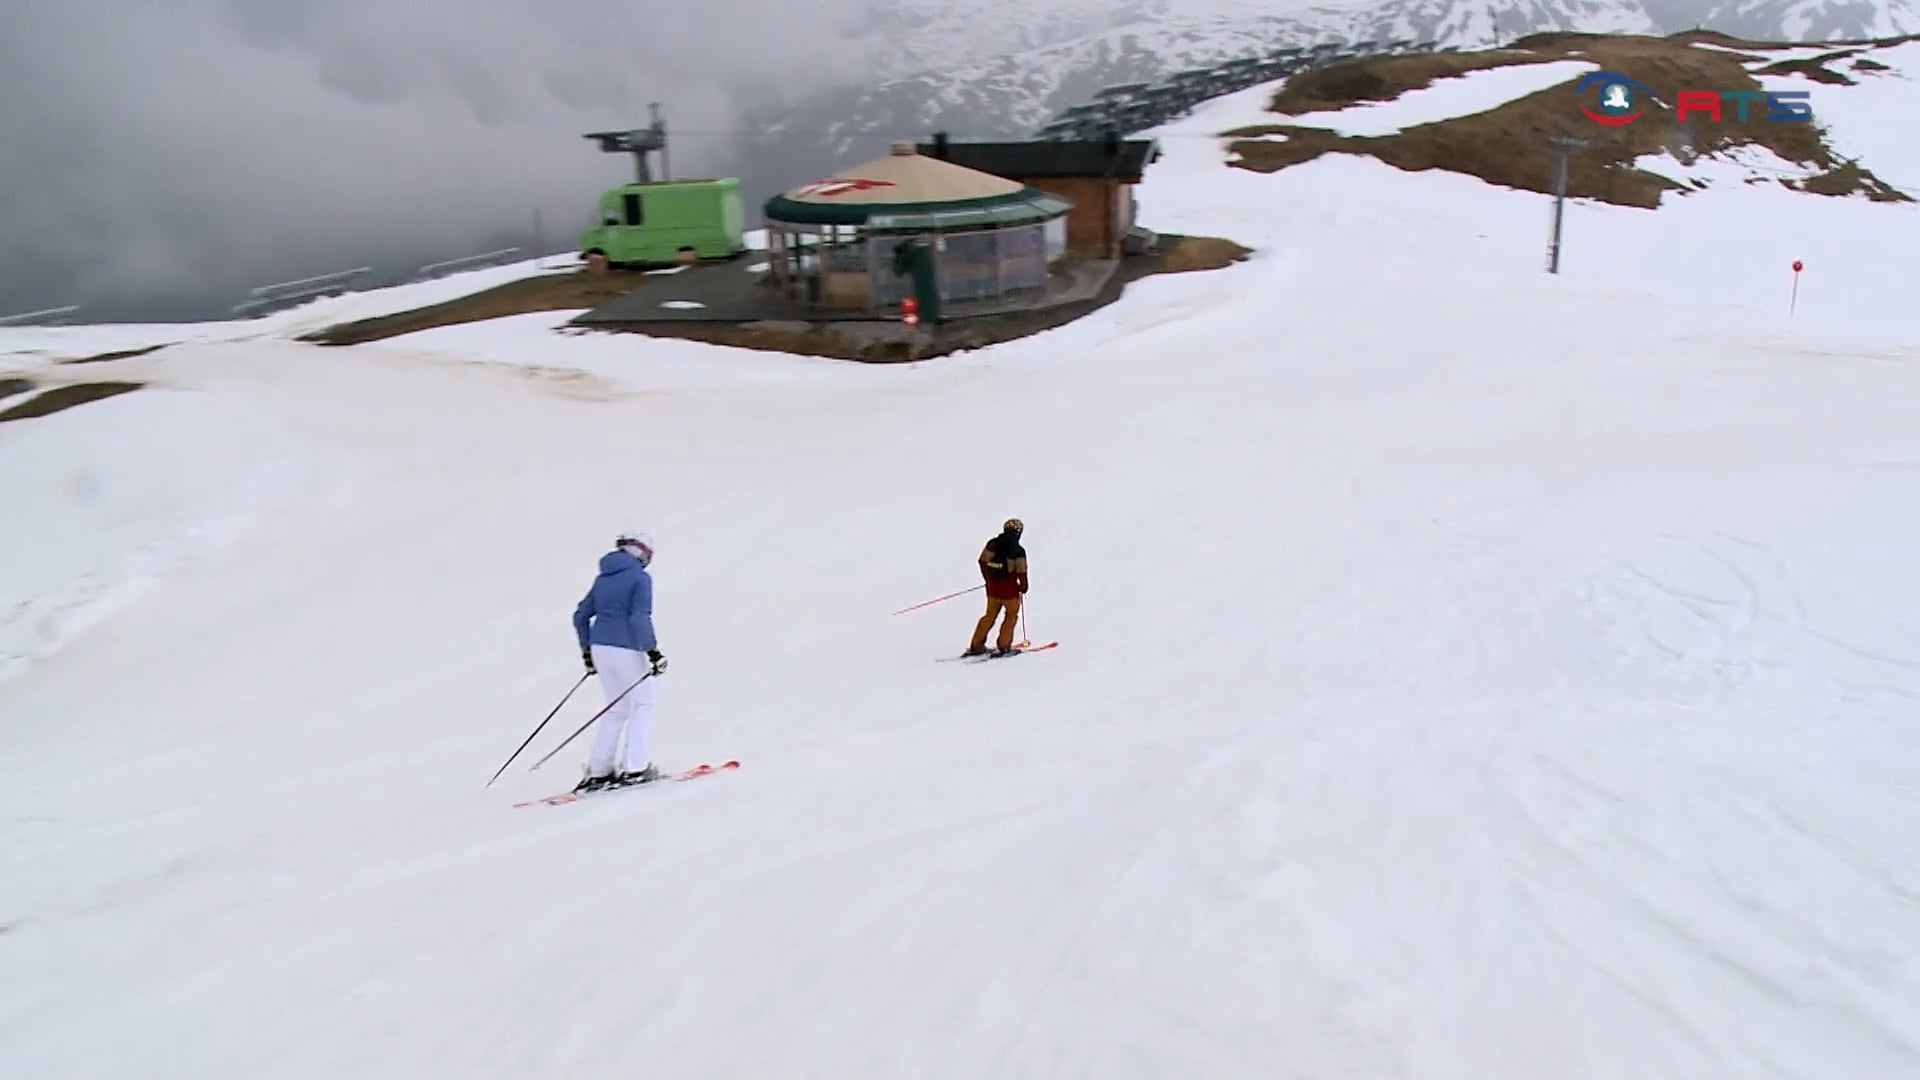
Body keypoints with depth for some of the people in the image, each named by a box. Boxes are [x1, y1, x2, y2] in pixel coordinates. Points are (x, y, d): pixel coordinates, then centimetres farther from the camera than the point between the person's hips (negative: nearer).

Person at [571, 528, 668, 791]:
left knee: (617, 708, 17)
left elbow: (580, 615, 16)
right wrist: (652, 651, -16)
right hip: (626, 650, -7)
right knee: (643, 704, 8)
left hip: (600, 648, 7)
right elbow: (639, 618, -19)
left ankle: (597, 771, 13)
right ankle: (635, 767, 0)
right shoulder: (640, 577, -7)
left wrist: (587, 651, 23)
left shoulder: (603, 577, 14)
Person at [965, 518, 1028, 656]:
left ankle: (976, 646, 15)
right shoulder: (1018, 551, -16)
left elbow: (982, 561, 7)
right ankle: (1003, 646, 9)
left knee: (990, 616, 17)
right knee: (1011, 616, 13)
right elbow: (1021, 572, -14)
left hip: (993, 586, 5)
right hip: (1009, 588, -5)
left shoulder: (993, 543, -1)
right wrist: (1023, 586, 4)